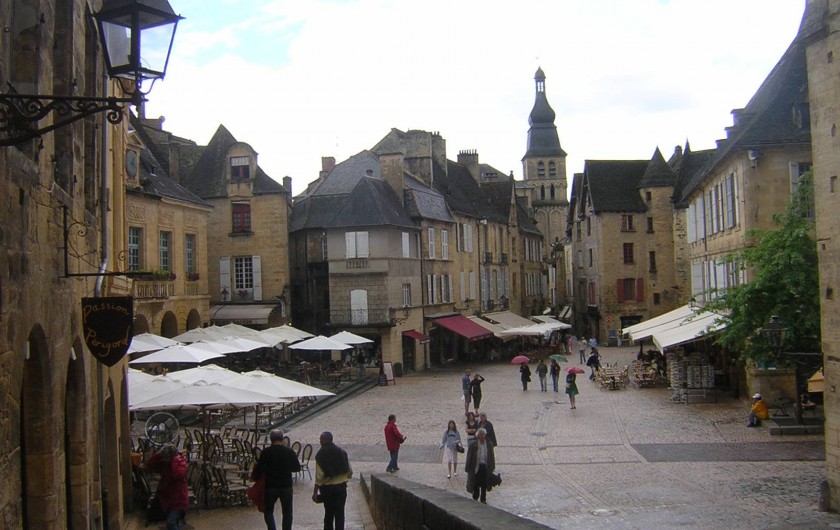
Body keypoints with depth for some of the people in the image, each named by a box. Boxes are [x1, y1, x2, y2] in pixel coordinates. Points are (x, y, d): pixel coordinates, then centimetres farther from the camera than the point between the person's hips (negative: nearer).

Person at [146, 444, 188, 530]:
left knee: (170, 522, -15)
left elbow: (177, 474, -37)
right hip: (166, 497, 7)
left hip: (178, 498, -7)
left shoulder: (181, 462, -17)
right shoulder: (163, 463, 0)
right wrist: (158, 454, -19)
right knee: (174, 521, 20)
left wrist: (175, 459, -30)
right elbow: (149, 466, -10)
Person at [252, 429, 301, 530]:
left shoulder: (265, 452, -9)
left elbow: (259, 468, -6)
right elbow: (297, 468, 5)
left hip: (271, 486, -1)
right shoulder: (289, 452, -4)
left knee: (268, 511, 13)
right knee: (287, 513, 13)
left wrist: (254, 478, 13)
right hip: (286, 486, 1)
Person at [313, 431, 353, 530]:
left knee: (328, 512, 13)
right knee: (339, 513, 6)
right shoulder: (342, 452, -2)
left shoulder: (320, 455, -11)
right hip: (341, 486, 2)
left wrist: (315, 492, -7)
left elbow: (319, 476, -13)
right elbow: (350, 471, 1)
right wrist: (345, 478, 20)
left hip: (327, 487, -2)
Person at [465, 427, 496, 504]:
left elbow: (492, 456, 8)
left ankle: (483, 499, 23)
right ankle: (475, 498, 22)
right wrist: (468, 468, -6)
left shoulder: (489, 444, 0)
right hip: (477, 466, -3)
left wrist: (492, 467, 7)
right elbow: (469, 456, -6)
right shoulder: (473, 445, -9)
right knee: (476, 484, 5)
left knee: (484, 484, 10)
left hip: (486, 467, 3)